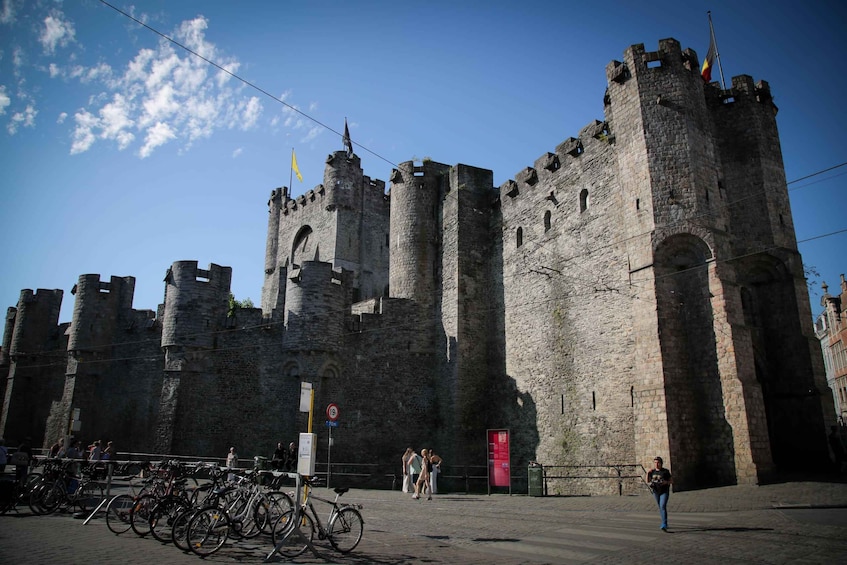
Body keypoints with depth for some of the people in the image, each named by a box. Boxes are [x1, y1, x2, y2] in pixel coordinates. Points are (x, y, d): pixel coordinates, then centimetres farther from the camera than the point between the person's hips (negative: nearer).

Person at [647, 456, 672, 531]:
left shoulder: (665, 471, -8)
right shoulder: (652, 471, 2)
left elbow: (670, 481, -2)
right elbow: (647, 481, 6)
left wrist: (666, 482, -21)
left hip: (664, 492, -5)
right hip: (656, 492, 5)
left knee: (663, 507, -18)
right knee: (660, 507, 15)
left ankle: (664, 525, -20)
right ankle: (665, 523, 33)